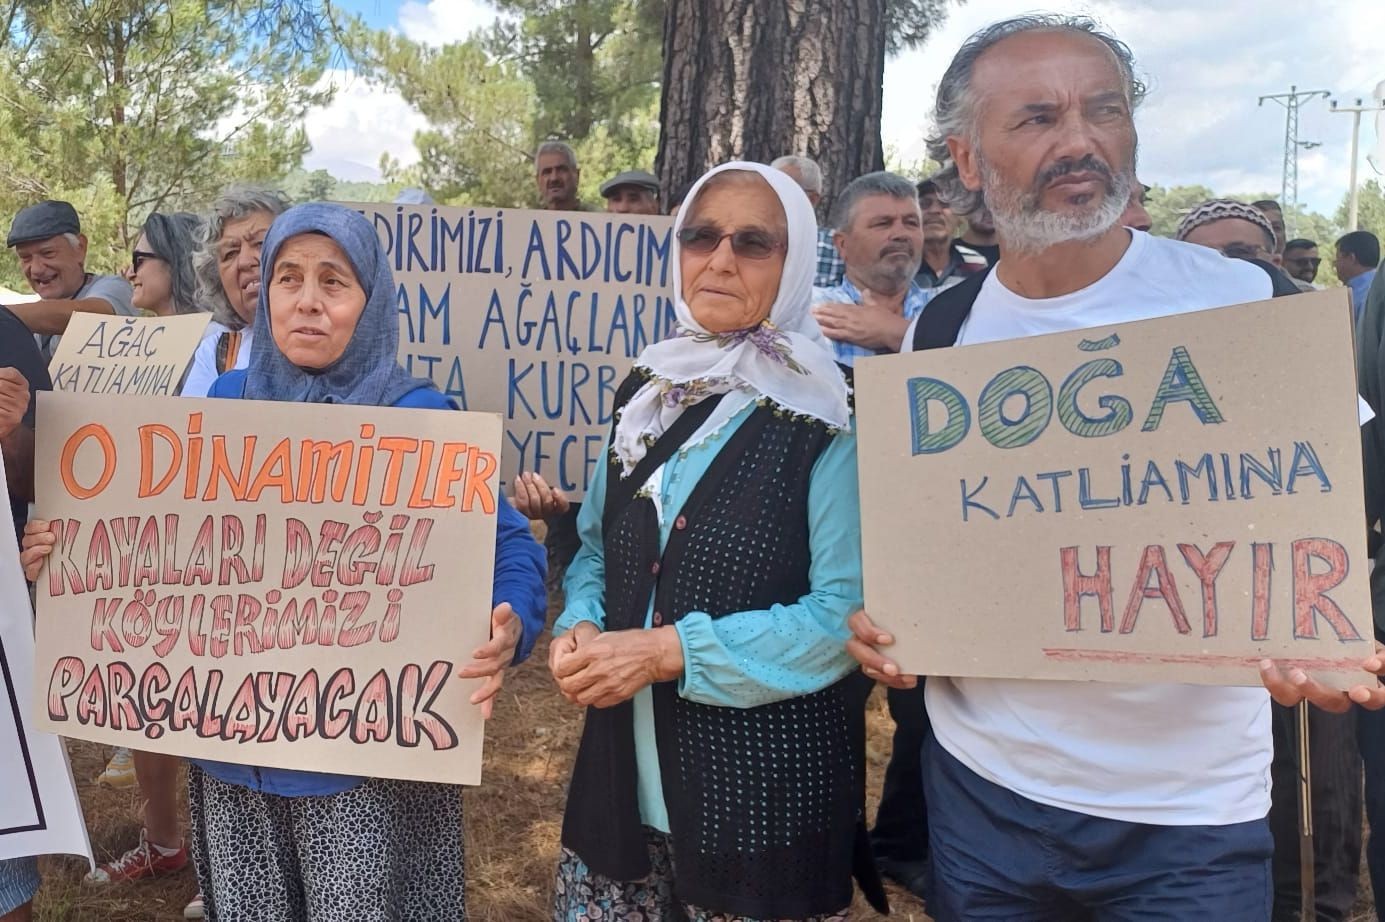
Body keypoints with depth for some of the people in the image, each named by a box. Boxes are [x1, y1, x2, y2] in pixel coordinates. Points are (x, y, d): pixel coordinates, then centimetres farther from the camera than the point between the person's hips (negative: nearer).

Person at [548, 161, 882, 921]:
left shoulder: (833, 414, -12)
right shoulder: (649, 390, 7)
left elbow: (846, 612, -17)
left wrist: (672, 649, -20)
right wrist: (578, 626, -8)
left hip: (767, 783, -5)